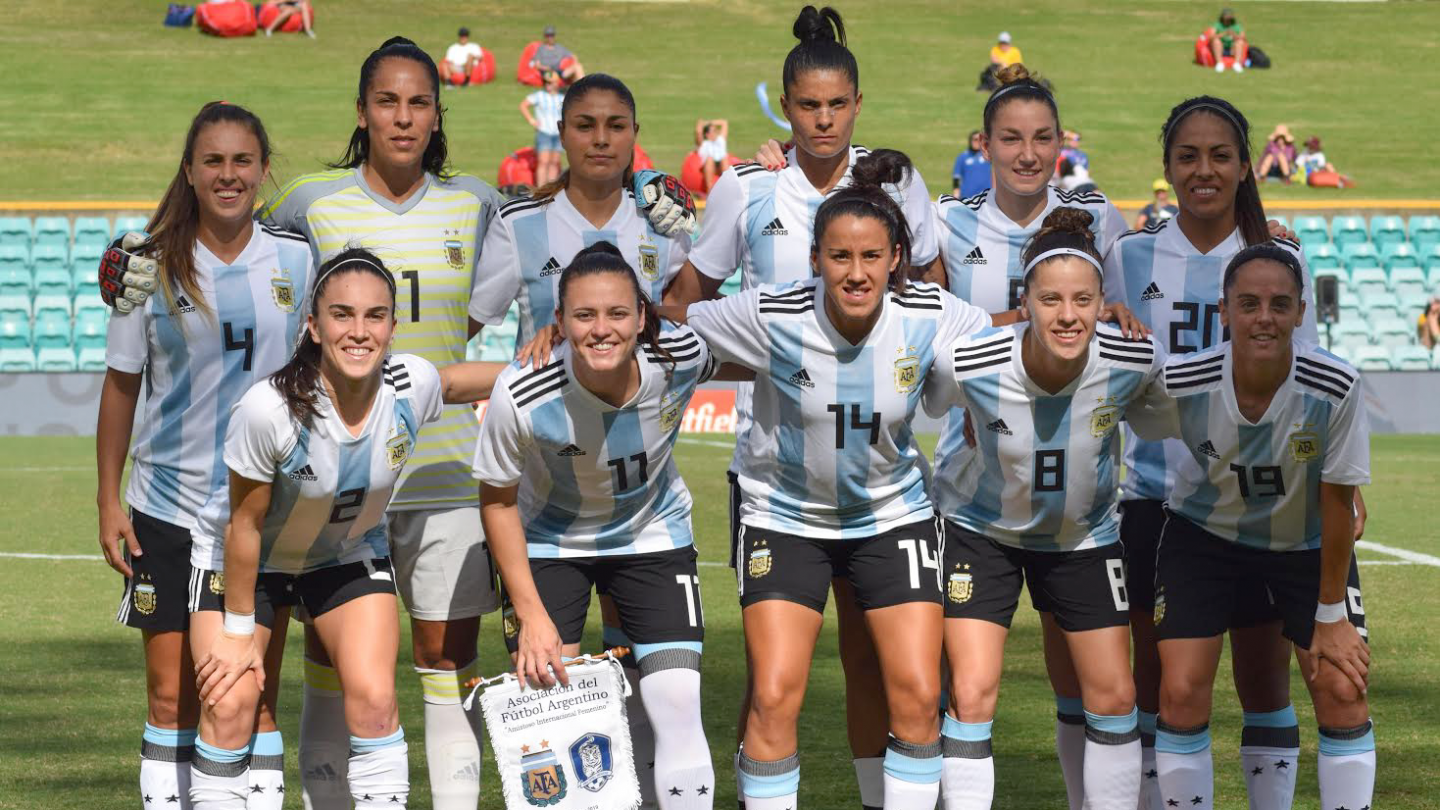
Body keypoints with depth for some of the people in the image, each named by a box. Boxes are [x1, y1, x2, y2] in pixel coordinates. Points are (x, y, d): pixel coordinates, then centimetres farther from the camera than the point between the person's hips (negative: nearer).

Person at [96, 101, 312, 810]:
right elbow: (121, 385, 5)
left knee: (254, 696, 2)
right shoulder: (154, 268, -1)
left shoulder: (297, 263, 2)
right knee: (171, 696, 2)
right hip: (168, 507, 0)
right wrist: (108, 501, 2)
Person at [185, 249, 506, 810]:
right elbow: (244, 526, -21)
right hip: (246, 565, -3)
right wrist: (239, 629, -13)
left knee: (374, 697, -12)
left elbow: (464, 381, 4)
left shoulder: (412, 386, -24)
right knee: (229, 705, -11)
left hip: (349, 555, 3)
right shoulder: (270, 409, -35)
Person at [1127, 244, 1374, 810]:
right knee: (1182, 692, -9)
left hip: (1309, 545, 0)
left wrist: (1331, 616, -12)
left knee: (1343, 693, -9)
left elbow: (1338, 501, -17)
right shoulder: (1183, 385, -27)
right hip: (1204, 534, 0)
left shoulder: (1336, 390, -29)